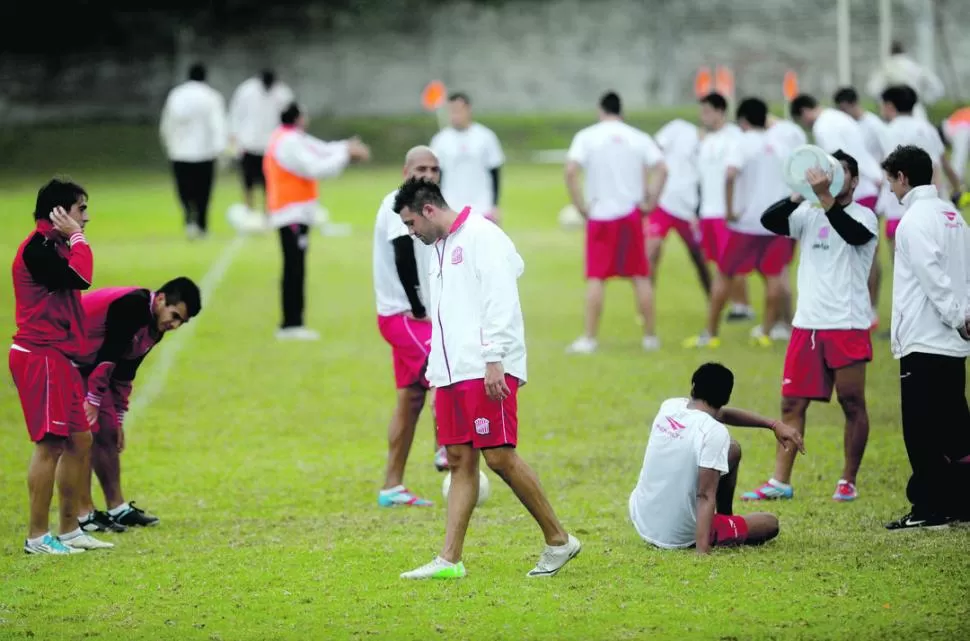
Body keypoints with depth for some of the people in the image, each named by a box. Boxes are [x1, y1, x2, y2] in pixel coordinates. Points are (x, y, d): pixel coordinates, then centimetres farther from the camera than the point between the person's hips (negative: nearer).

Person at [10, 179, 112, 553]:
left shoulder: (52, 247, 18)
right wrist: (77, 237, -14)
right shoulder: (37, 248, -15)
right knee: (50, 444, -10)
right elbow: (81, 277, -26)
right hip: (41, 357, -11)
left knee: (79, 441, 12)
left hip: (57, 358, 11)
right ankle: (37, 537, -6)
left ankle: (69, 530, 18)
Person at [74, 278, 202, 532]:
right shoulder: (132, 306, -24)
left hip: (87, 367, 10)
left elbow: (123, 375, 15)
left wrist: (118, 419, 15)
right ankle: (83, 514, -10)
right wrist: (92, 401, -28)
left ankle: (117, 508, 18)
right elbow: (105, 357, -28)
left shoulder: (154, 328, 7)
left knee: (108, 433, 10)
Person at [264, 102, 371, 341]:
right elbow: (316, 168, -21)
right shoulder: (289, 143, -18)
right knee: (294, 269, -10)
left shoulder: (292, 138, 14)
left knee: (295, 269, 12)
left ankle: (293, 323, 14)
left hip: (294, 212, 11)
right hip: (293, 213, -11)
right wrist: (346, 153, -13)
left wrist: (348, 148, -1)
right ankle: (290, 324, -10)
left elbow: (320, 151, 13)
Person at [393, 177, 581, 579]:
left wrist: (494, 361, -21)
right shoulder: (439, 248, 21)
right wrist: (436, 369, 18)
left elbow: (500, 301, -15)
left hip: (487, 369, -9)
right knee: (460, 459, 4)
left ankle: (559, 540, 2)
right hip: (452, 372, 9)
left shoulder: (481, 236, -7)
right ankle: (450, 559, 1)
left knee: (499, 457, -10)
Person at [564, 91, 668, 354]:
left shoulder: (587, 137, -2)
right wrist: (650, 202, -1)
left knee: (596, 277, 1)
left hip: (600, 215, -2)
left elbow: (571, 172, -13)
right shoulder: (638, 138, 3)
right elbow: (662, 169, -7)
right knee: (640, 276, 9)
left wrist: (580, 206, -6)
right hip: (631, 214, 2)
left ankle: (589, 338, -2)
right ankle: (650, 335, 13)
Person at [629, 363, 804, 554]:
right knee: (771, 523, 15)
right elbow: (706, 496, -29)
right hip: (681, 537, -7)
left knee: (732, 449, 24)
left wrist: (773, 425, 11)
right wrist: (702, 551, -33)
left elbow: (722, 414, 15)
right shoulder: (715, 432, -22)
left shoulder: (670, 407, -1)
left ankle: (725, 517, 41)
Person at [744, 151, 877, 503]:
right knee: (792, 403, 3)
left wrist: (825, 197, -32)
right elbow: (769, 221, -6)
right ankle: (780, 482, 7)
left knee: (852, 402, 0)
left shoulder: (863, 216, -2)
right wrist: (799, 195, -21)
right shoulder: (809, 213, 9)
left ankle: (848, 481, 11)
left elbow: (854, 234, -25)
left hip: (848, 325, -4)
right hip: (808, 323, 4)